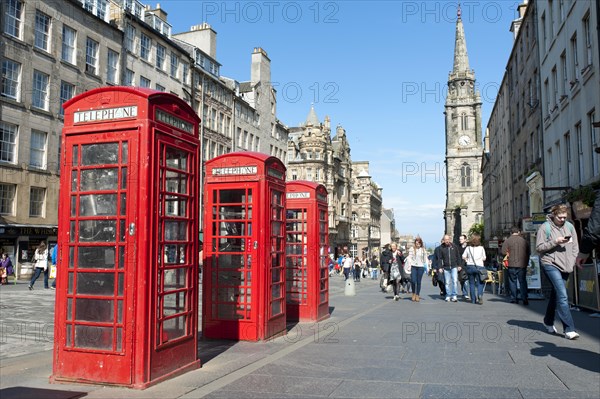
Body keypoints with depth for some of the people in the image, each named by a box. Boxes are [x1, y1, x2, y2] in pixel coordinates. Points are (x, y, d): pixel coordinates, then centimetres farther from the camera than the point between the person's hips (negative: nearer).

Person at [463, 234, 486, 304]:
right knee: (479, 283, 3)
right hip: (479, 266, -2)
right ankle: (480, 295, -22)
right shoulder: (481, 248, -2)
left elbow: (463, 257, 0)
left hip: (470, 267, 2)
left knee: (471, 283, 9)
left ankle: (473, 299, 10)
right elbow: (484, 258, 3)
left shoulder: (468, 248, 1)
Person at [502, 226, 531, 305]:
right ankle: (525, 299, 1)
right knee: (523, 281, 6)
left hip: (512, 265, -1)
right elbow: (528, 253, 10)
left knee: (512, 281, 7)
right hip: (522, 264, 2)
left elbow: (503, 252, -10)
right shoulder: (524, 241, 4)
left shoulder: (507, 241, -3)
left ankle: (514, 298, 9)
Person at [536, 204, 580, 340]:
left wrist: (572, 262, 1)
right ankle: (569, 329, -13)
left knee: (556, 294, 15)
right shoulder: (545, 227, -6)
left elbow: (575, 246, 13)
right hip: (550, 264, -6)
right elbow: (539, 247, -8)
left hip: (566, 266, 6)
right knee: (562, 295, -14)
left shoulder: (569, 226, 9)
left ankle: (548, 321, 33)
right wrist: (555, 242, -17)